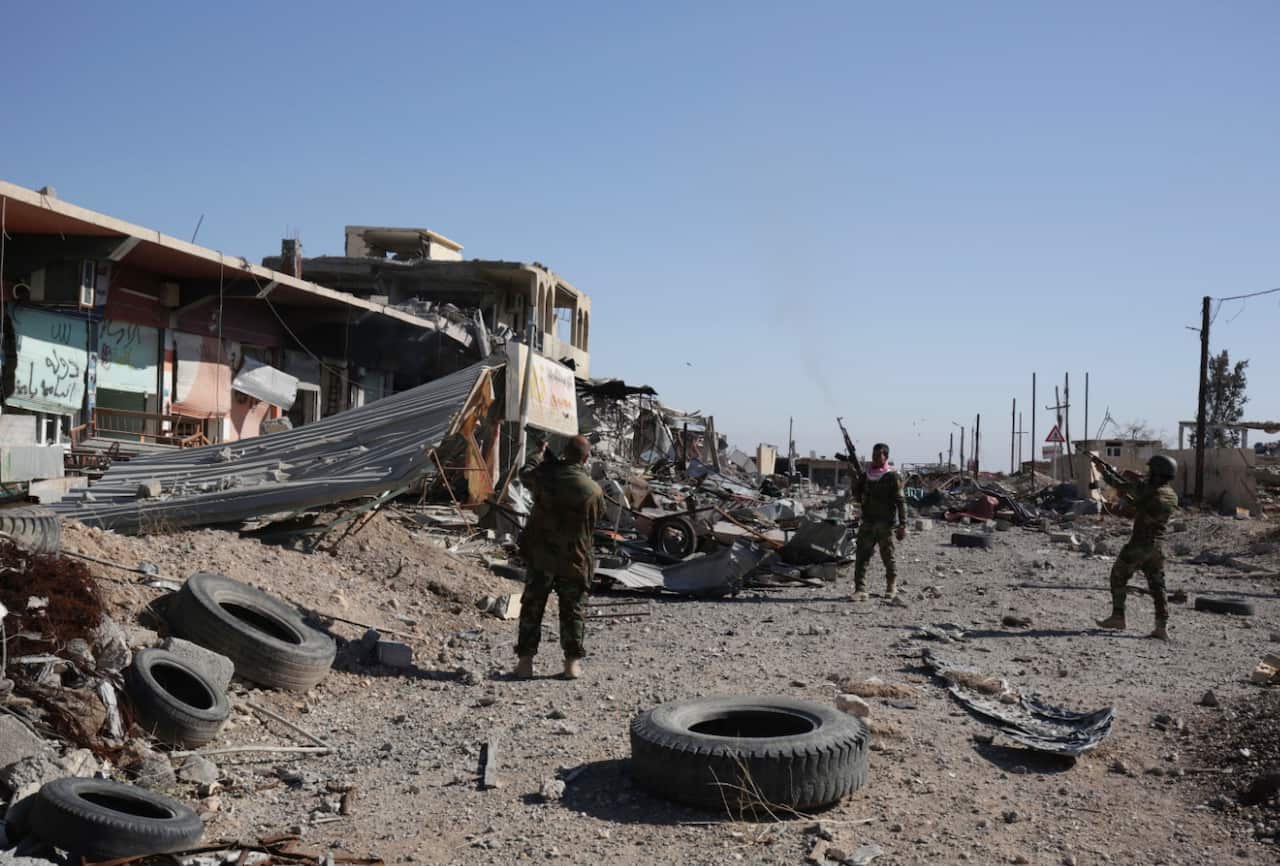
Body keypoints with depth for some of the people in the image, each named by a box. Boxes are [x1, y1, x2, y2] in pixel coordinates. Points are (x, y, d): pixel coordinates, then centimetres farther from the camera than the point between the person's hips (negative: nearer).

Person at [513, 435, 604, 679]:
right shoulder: (593, 490, -11)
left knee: (532, 607, 11)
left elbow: (525, 472, 15)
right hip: (575, 559, -1)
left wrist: (541, 452, 30)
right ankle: (573, 663, 14)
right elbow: (595, 523, 3)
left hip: (539, 557, 1)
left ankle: (525, 661, 12)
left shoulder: (544, 476, -9)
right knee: (573, 611, 11)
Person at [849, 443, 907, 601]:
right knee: (861, 556, -5)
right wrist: (856, 481, -2)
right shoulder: (865, 475, 11)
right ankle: (860, 590, -5)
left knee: (888, 557, 6)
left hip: (886, 524, -4)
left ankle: (891, 588, 25)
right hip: (867, 522, 5)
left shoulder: (892, 477, -5)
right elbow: (858, 497, 17)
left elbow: (900, 502, -9)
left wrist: (902, 525, -16)